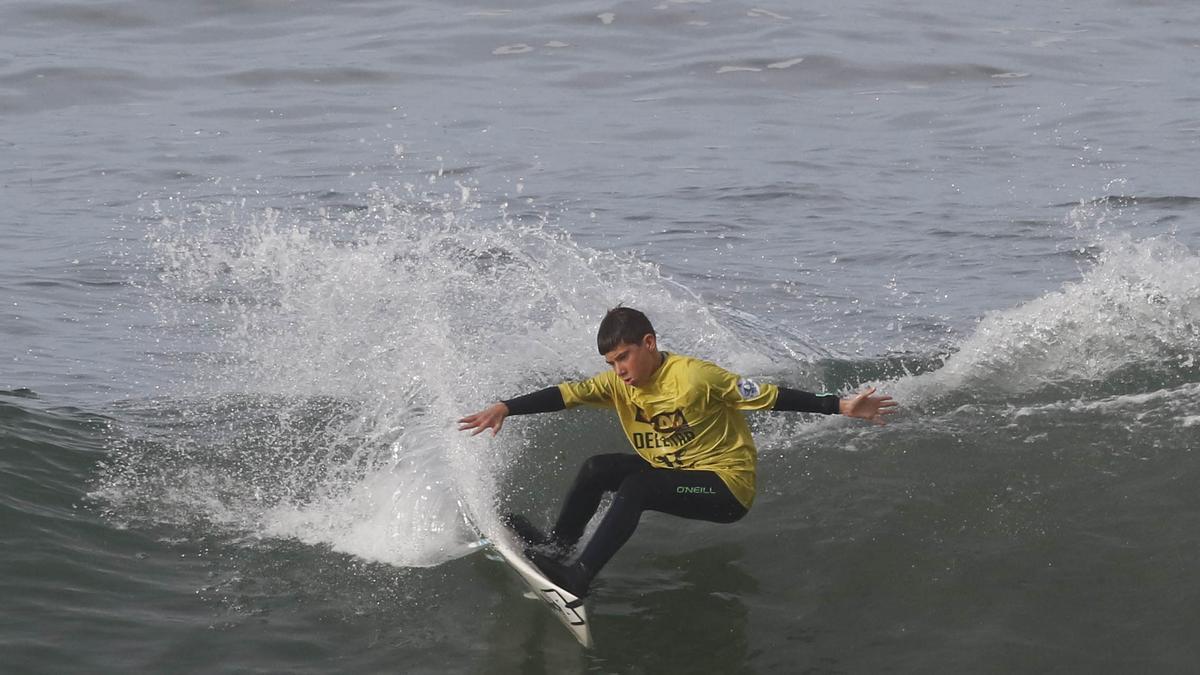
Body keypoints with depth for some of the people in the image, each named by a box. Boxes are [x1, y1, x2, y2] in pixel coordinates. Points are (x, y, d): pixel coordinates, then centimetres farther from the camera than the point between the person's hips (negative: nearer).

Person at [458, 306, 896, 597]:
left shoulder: (695, 377, -21)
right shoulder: (620, 383, -1)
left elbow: (771, 397, -19)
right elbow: (565, 395, -9)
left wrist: (840, 407, -23)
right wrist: (505, 409, -22)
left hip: (727, 487, -7)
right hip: (674, 476, 7)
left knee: (636, 487, -27)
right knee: (598, 469, -4)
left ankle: (579, 577, -30)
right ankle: (555, 548, 9)